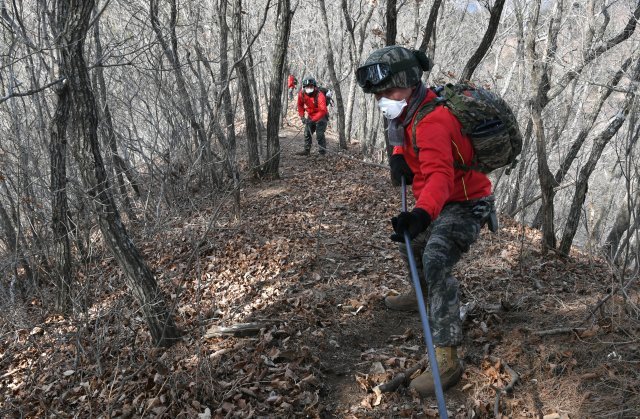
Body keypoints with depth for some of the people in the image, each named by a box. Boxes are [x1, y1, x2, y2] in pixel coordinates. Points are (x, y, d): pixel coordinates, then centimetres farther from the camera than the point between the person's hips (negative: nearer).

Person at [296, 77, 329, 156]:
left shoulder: (319, 95, -29)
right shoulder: (302, 94, -11)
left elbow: (322, 111, -35)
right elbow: (300, 105, 7)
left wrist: (313, 120, -39)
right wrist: (302, 116, -2)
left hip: (321, 117, -6)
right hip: (310, 116, 6)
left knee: (319, 135, -13)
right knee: (307, 133, 10)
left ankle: (322, 153, -5)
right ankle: (307, 150, 23)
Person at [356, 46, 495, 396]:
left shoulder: (431, 121, -30)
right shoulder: (412, 112, 1)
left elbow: (439, 175, -43)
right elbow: (405, 140, 22)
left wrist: (422, 213, -59)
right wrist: (398, 156, 0)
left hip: (464, 204, -10)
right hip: (443, 203, 10)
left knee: (435, 264, -28)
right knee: (409, 240, 26)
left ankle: (447, 360, -26)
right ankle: (423, 297, 51)